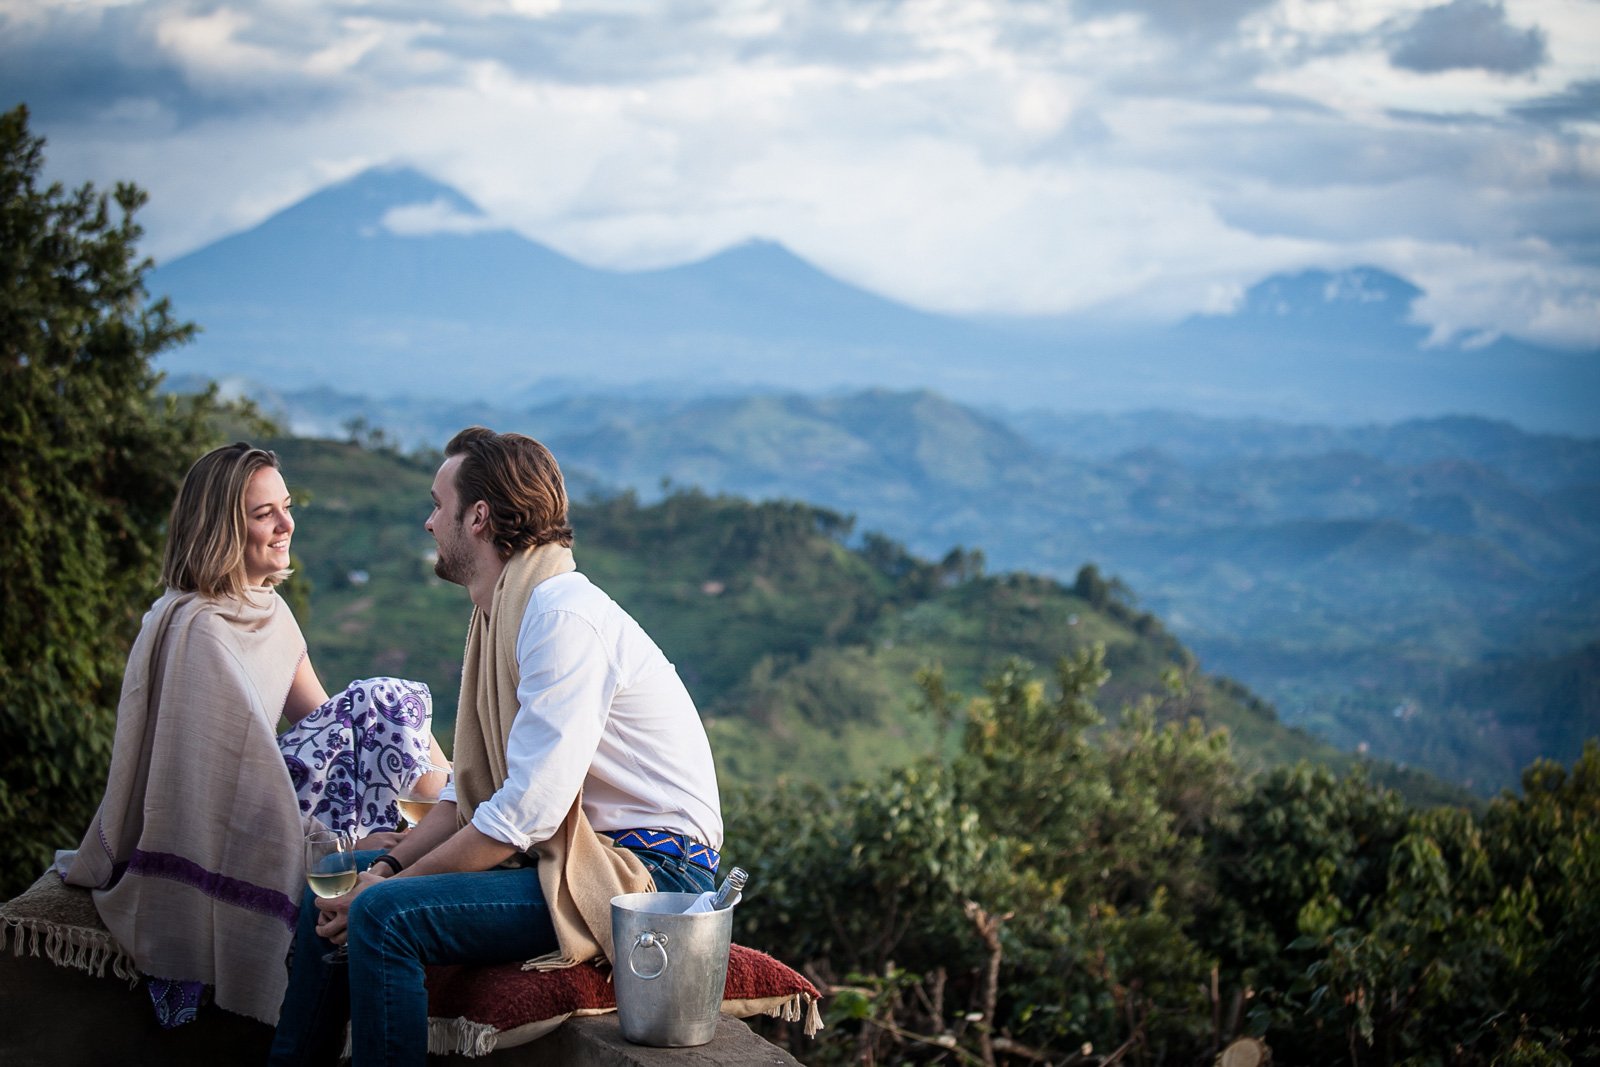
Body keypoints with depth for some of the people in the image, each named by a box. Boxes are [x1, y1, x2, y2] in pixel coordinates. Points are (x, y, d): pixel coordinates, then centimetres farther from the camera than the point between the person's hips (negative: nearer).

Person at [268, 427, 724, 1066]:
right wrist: (390, 865, -1)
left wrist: (390, 886, -17)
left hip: (644, 869, -10)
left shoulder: (564, 617, -19)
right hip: (556, 849, 10)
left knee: (385, 916, -25)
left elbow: (526, 809, -24)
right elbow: (473, 790, 15)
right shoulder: (500, 616, 13)